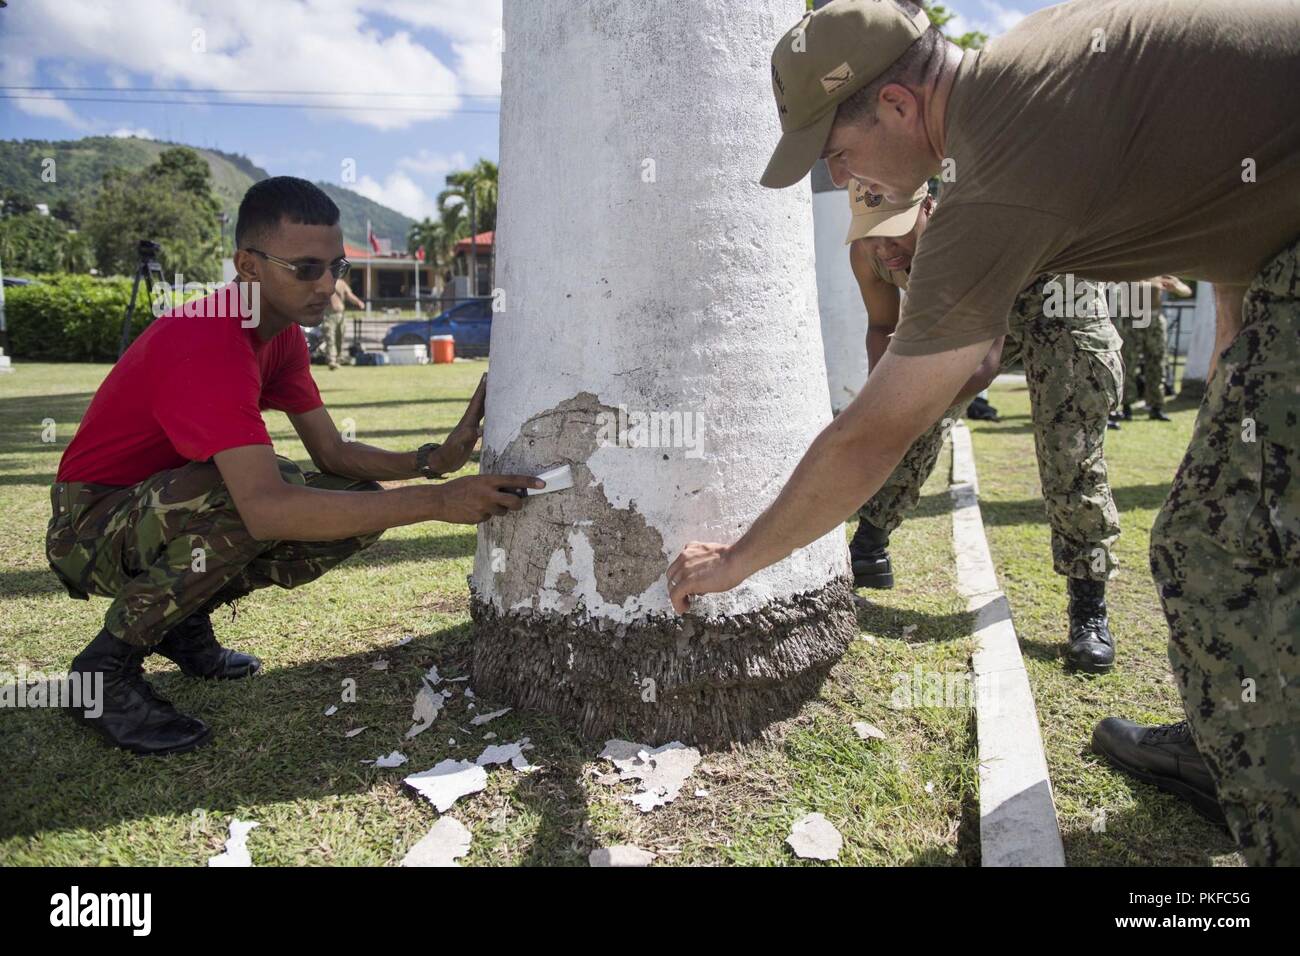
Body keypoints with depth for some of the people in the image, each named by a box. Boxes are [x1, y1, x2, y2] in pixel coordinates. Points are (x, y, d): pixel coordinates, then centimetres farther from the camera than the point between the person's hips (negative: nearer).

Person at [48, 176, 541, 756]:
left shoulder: (282, 333, -2)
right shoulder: (209, 347, -31)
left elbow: (332, 454, -2)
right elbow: (267, 508, -43)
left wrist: (433, 461, -20)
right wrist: (435, 501, -44)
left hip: (177, 501, 8)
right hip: (91, 528, -8)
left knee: (359, 503, -8)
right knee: (246, 495, -38)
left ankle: (185, 618, 10)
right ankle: (106, 667, -14)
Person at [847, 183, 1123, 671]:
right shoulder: (868, 254, -22)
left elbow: (985, 360, -42)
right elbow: (884, 326, -4)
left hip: (1056, 300, -5)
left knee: (1070, 451, -16)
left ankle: (1089, 607, -6)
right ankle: (868, 549, 7)